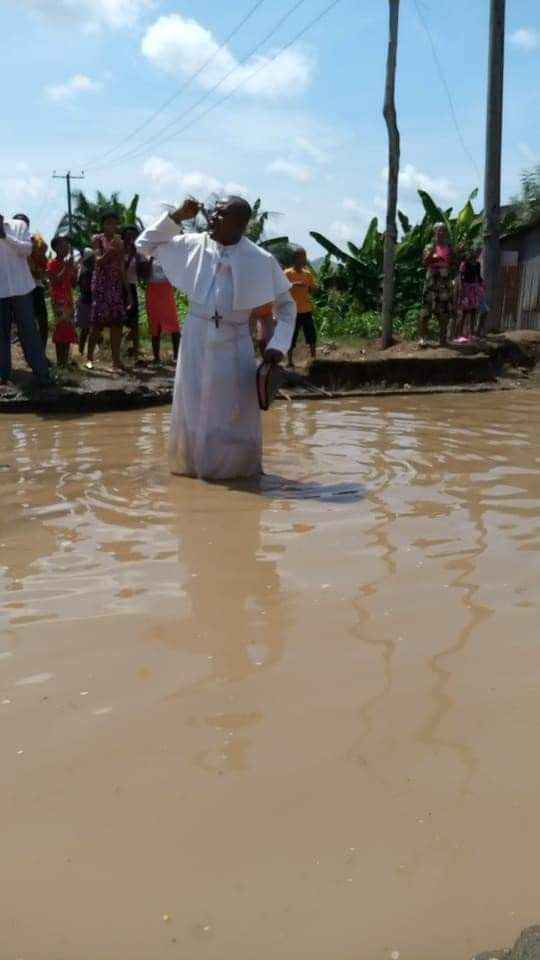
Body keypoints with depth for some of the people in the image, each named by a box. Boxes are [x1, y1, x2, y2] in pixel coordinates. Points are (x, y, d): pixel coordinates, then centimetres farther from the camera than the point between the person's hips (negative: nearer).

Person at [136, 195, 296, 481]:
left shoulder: (260, 261, -5)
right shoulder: (194, 245, 2)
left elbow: (286, 305, 2)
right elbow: (146, 245, 11)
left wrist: (278, 345, -10)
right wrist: (176, 217, 0)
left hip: (233, 343, -2)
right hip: (196, 339, 2)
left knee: (232, 412, 2)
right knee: (192, 408, 8)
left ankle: (234, 467, 21)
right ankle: (191, 463, 26)